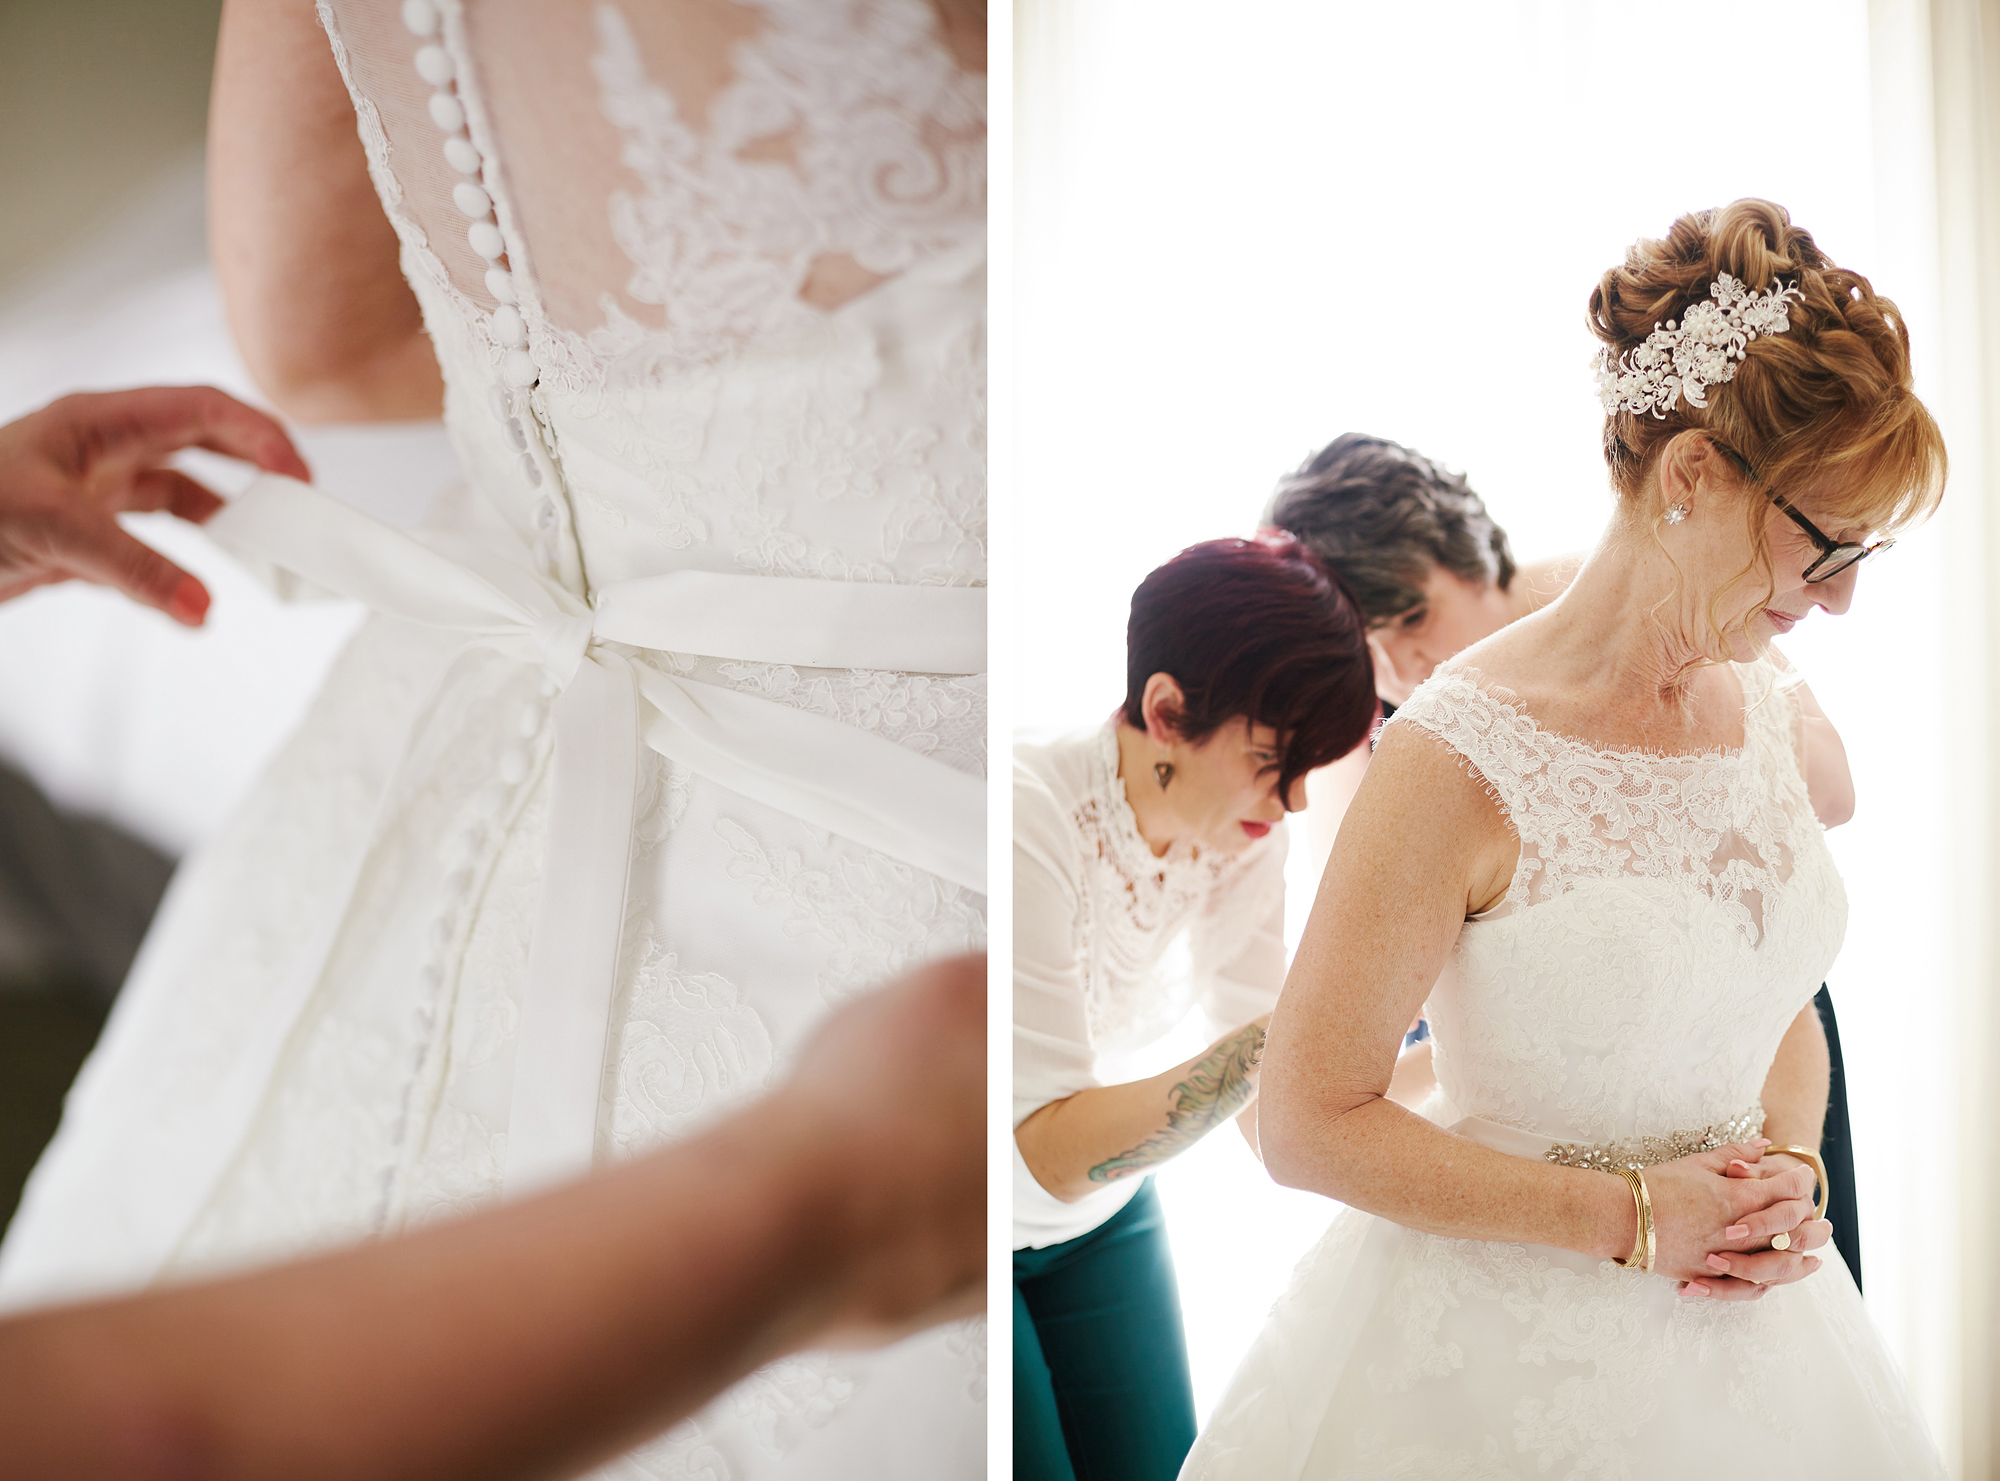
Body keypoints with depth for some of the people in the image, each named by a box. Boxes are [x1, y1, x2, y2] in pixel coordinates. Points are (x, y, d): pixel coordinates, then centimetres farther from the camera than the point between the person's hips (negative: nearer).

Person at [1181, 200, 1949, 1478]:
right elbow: (1310, 1124, -19)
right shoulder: (1463, 758, -22)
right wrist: (1633, 1214, -16)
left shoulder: (1774, 708, -1)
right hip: (1500, 1357, -6)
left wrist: (1789, 1173, -6)